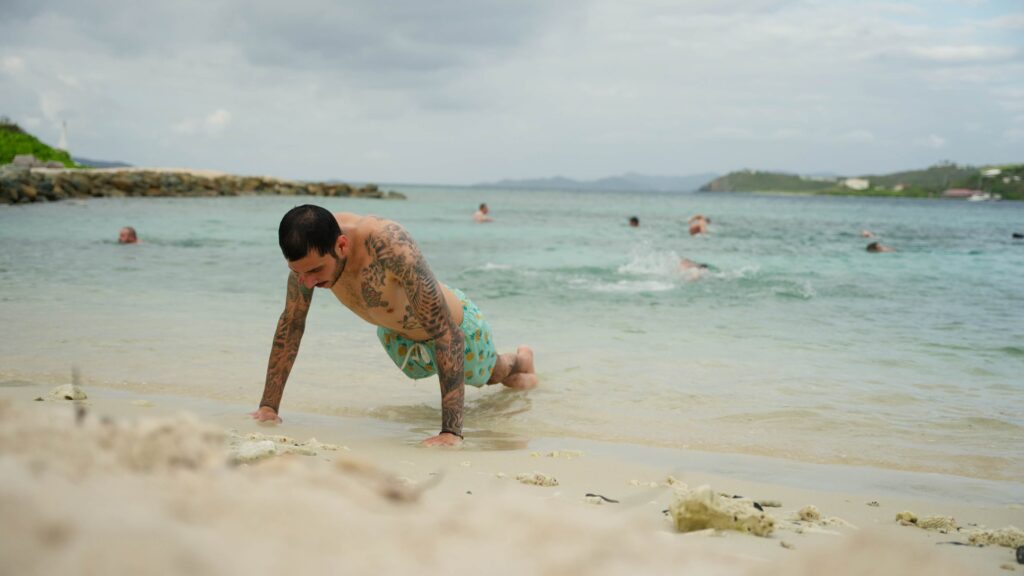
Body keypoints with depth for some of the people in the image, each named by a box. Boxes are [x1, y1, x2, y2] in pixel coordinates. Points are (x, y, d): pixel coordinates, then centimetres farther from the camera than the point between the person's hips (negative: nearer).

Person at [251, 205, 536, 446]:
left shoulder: (391, 245, -49)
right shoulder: (311, 248, -31)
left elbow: (446, 334, -48)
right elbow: (291, 322, -16)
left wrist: (451, 431, -52)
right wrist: (268, 407, -18)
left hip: (455, 325, -5)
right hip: (396, 336, 5)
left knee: (486, 374, 29)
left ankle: (520, 361, 64)